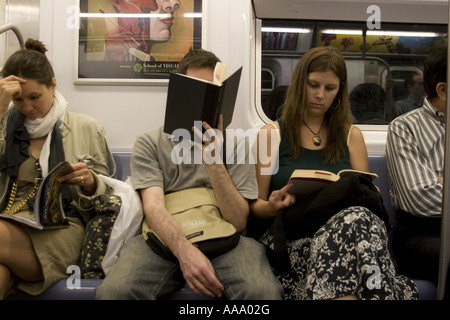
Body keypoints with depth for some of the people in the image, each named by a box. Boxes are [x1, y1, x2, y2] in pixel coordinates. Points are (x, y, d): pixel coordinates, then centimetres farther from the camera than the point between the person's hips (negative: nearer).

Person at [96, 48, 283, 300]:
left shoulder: (236, 146, 8)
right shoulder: (149, 144, 8)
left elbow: (238, 222, -2)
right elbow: (153, 206, -8)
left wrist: (214, 163, -14)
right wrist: (184, 250, -27)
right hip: (164, 239, 1)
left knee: (263, 290, -31)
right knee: (113, 290, -29)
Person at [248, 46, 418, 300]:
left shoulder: (352, 136, 18)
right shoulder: (271, 134, 9)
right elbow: (255, 206, 7)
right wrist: (273, 206, -16)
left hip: (342, 231, 3)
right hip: (287, 237, -3)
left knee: (357, 217, -34)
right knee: (357, 219, -34)